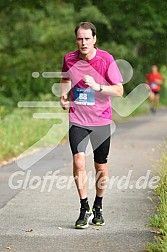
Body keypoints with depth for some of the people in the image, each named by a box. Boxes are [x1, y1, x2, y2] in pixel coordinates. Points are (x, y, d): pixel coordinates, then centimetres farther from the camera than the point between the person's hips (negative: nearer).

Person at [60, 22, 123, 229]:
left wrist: (97, 86, -24)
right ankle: (84, 209, -6)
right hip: (77, 120, 1)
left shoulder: (106, 59, -9)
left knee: (101, 168, 6)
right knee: (78, 161, -17)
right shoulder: (69, 59, 0)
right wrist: (64, 96, 6)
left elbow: (119, 90, -10)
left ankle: (98, 207, 28)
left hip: (101, 120, -1)